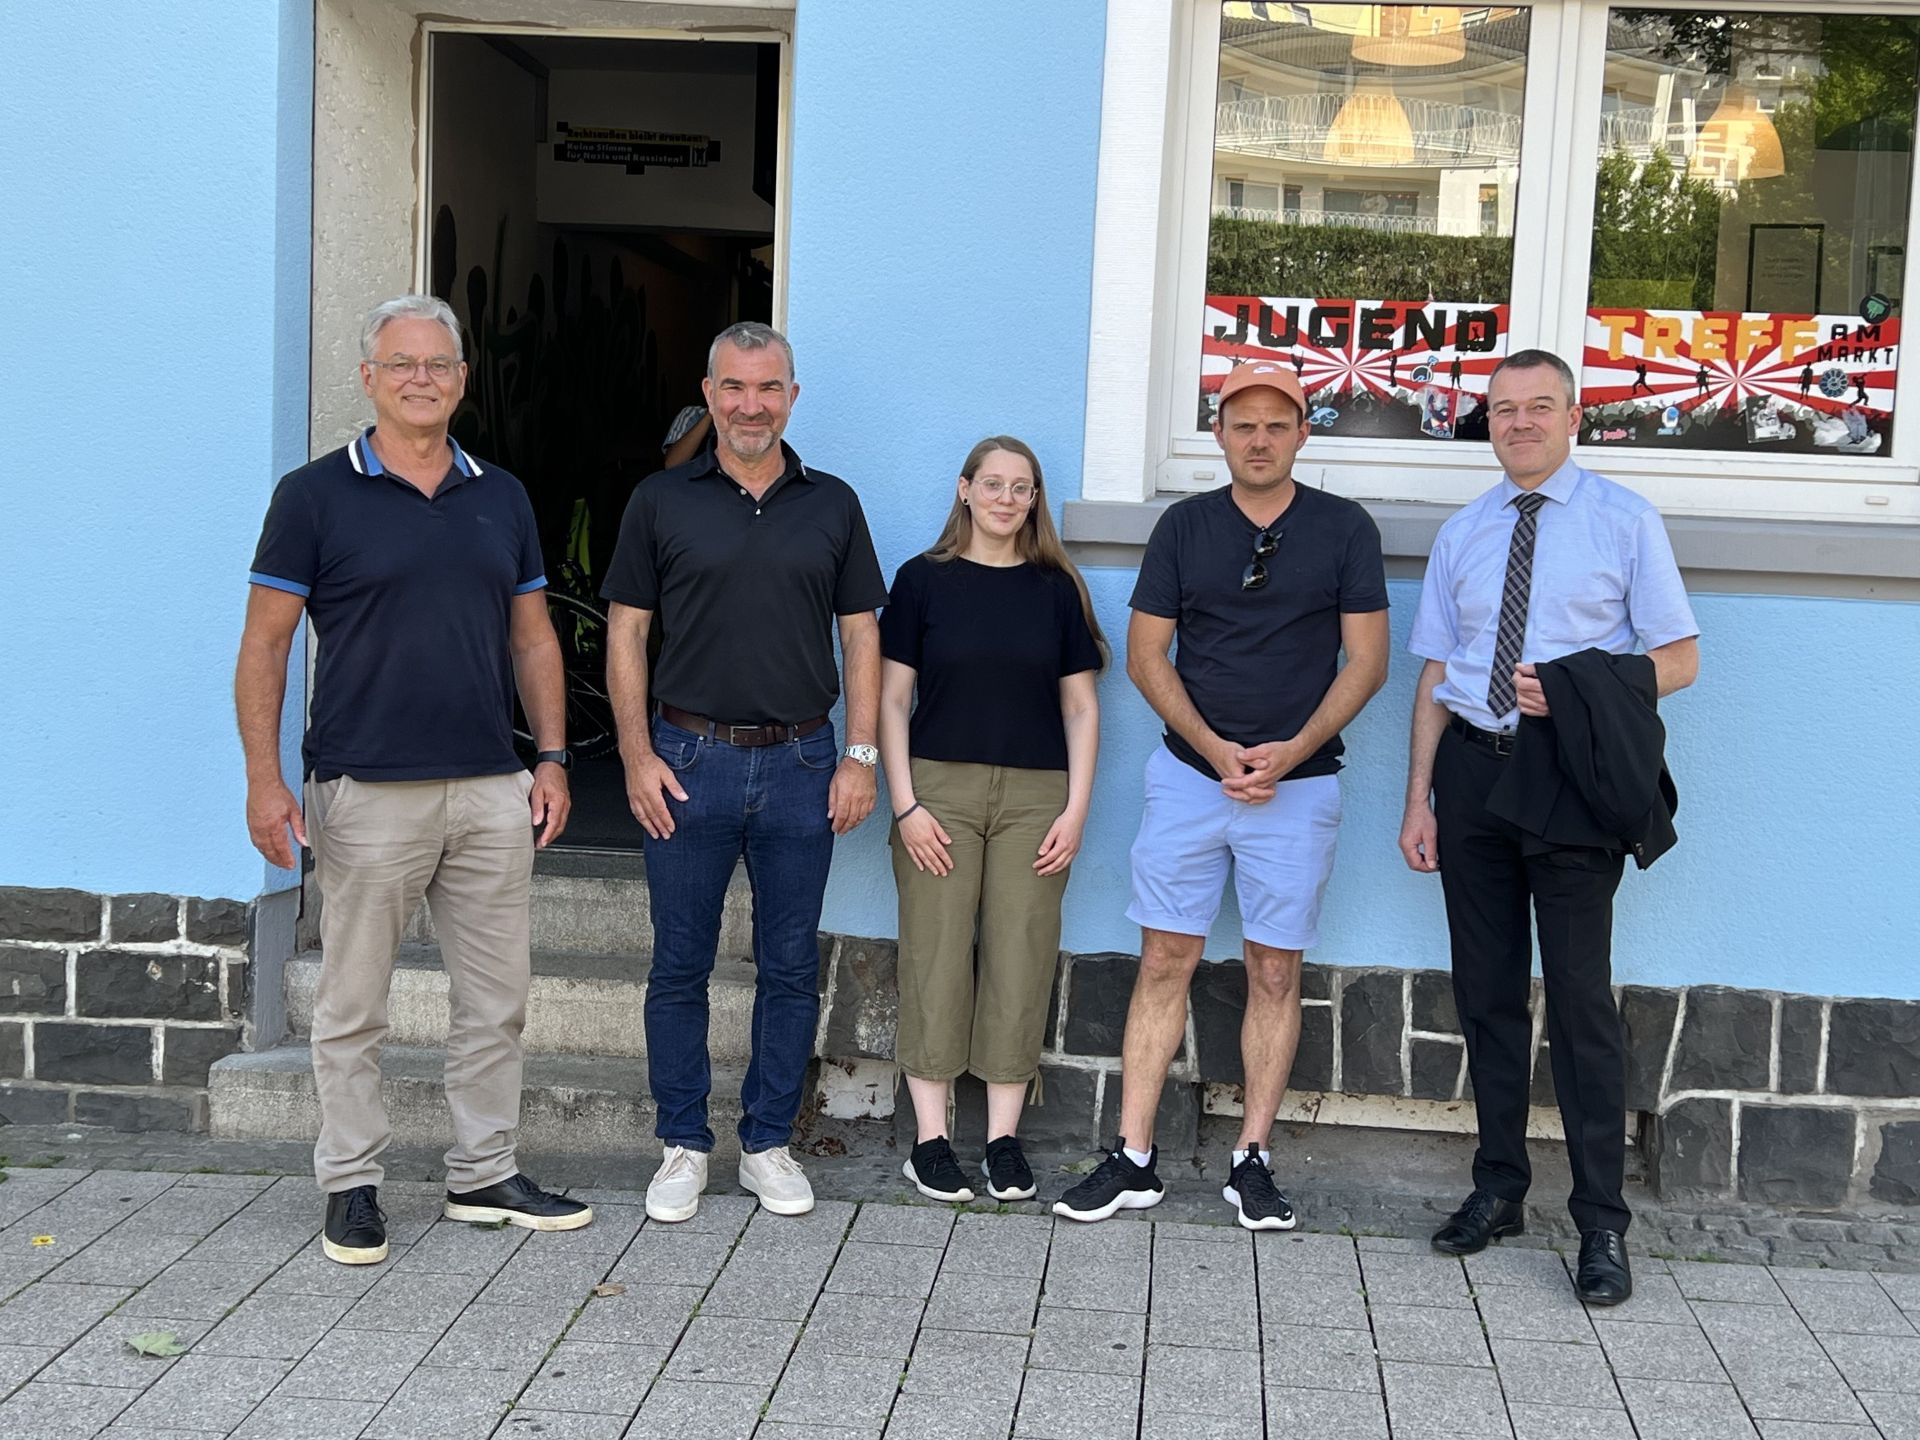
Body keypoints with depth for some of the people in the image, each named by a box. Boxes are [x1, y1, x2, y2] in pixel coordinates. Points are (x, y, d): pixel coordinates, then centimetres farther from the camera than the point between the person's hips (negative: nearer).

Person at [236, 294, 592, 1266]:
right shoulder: (316, 495, -2)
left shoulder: (502, 498, 11)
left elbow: (533, 639, 14)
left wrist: (552, 758, 5)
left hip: (493, 792, 4)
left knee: (496, 999, 10)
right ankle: (351, 1184, 19)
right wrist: (264, 781, -11)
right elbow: (265, 646, -3)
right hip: (366, 793, -4)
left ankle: (484, 1175, 24)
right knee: (354, 1005, 5)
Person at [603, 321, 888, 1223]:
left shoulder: (832, 504, 8)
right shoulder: (662, 502, 3)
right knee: (680, 964, 5)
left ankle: (768, 1144, 20)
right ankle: (683, 1146, 17)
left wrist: (859, 756, 0)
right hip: (689, 760, -1)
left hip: (800, 765, 2)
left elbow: (861, 635, 8)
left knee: (791, 967, 7)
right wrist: (637, 756, -6)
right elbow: (626, 634, 3)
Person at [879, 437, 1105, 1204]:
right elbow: (890, 699, 2)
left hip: (1035, 797, 2)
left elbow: (1080, 707, 10)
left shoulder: (1055, 589, 9)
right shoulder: (924, 580, 3)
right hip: (941, 789, -2)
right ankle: (930, 1137, 5)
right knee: (936, 960, -3)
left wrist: (1076, 808, 1)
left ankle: (1004, 1138, 10)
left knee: (1021, 963, 1)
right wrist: (905, 804, -7)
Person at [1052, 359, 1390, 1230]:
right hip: (1189, 773, 1)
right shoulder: (1184, 526, 5)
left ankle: (1252, 1160, 13)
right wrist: (1216, 750, -8)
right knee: (1164, 962, 1)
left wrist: (1291, 751, -12)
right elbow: (1146, 655, 4)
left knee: (1275, 971, 4)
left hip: (1297, 786, -1)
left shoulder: (1345, 530, 2)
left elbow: (1366, 661, 0)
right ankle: (1133, 1159, 6)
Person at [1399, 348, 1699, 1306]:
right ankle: (1498, 1189, 24)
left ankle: (1601, 1223, 5)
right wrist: (1418, 798, 5)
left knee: (1580, 993, -4)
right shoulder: (1462, 535, 11)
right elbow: (1437, 676, 12)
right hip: (1473, 768, 4)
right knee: (1485, 986, 10)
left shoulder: (1625, 523, 0)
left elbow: (1678, 659, -1)